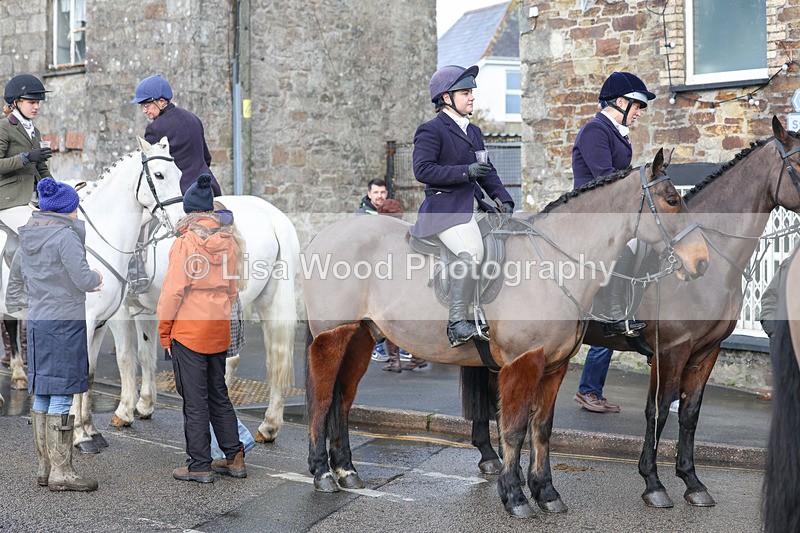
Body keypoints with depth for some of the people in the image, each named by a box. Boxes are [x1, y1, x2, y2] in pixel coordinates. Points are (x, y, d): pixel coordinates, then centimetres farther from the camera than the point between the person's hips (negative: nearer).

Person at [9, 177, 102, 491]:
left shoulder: (28, 237, 11)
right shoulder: (65, 236, -13)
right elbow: (84, 279, -17)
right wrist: (97, 278, 7)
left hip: (37, 321, 8)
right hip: (65, 322, -8)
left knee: (41, 395, 11)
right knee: (63, 395, -5)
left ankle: (45, 466, 18)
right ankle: (60, 471, -2)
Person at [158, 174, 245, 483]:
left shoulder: (185, 243, -13)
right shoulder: (228, 242, 3)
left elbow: (173, 291, -12)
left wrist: (164, 332, -3)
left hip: (188, 330, -6)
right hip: (219, 330, 6)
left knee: (194, 400, 2)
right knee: (219, 395, 17)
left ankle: (200, 465, 8)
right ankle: (234, 458, 20)